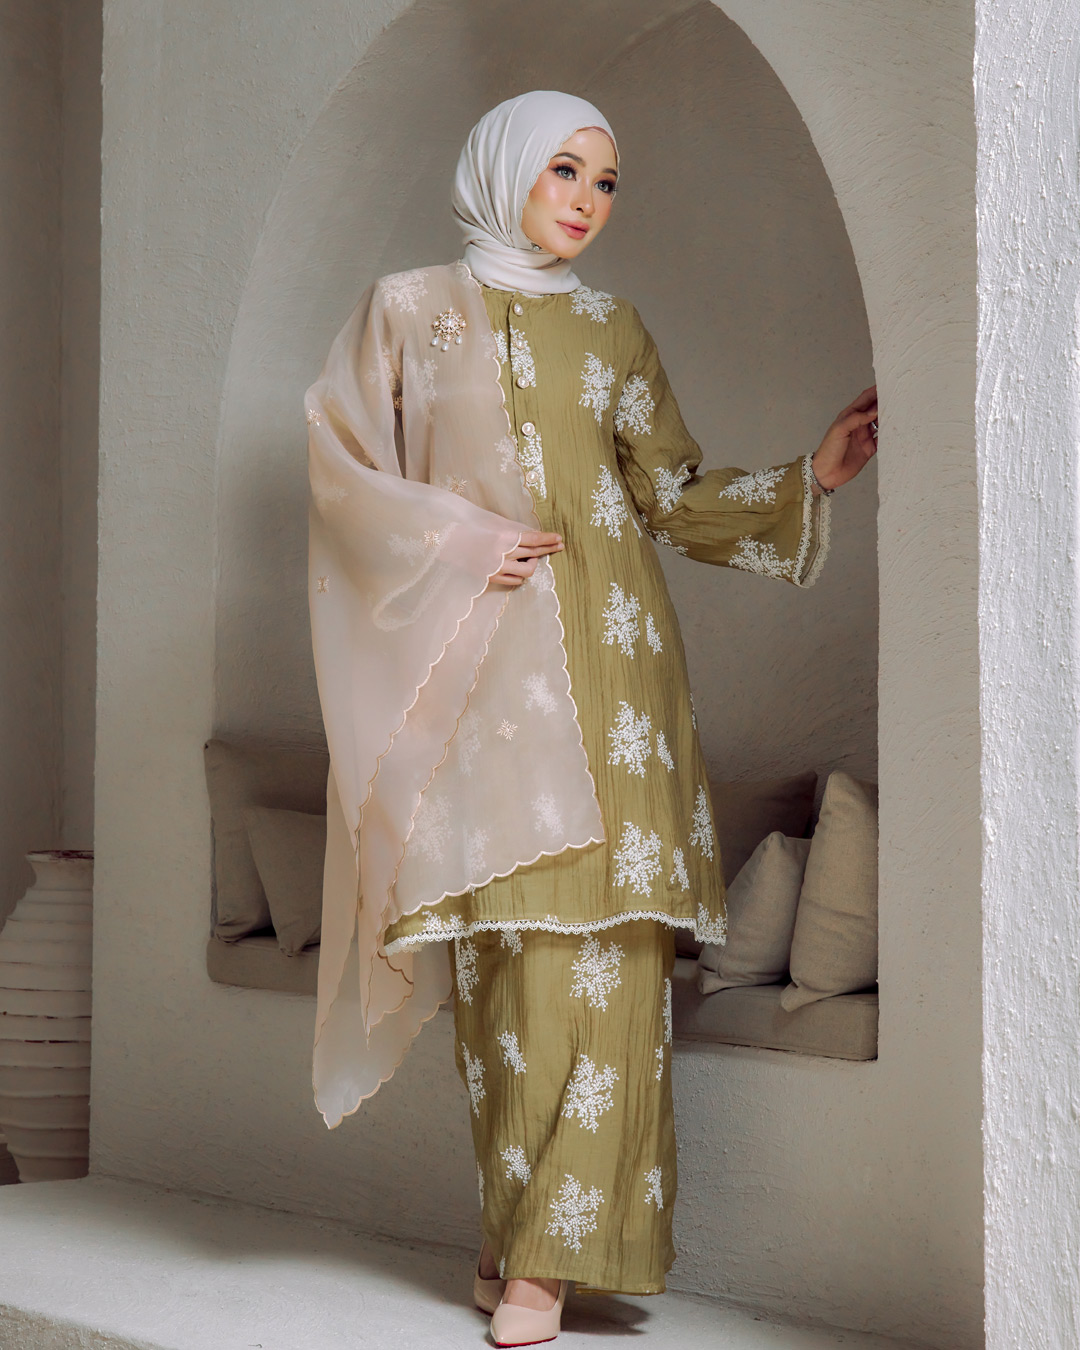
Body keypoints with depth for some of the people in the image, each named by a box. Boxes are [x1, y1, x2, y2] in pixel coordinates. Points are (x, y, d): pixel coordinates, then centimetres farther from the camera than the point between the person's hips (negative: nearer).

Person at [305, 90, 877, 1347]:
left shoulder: (611, 331, 16)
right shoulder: (408, 310, 11)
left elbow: (672, 496, 11)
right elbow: (345, 467, 5)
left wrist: (809, 476, -2)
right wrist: (460, 544, -8)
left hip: (600, 658, 2)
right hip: (476, 663, -1)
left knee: (595, 939, -8)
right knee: (502, 940, -6)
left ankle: (548, 1248, -4)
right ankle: (515, 1223, 6)